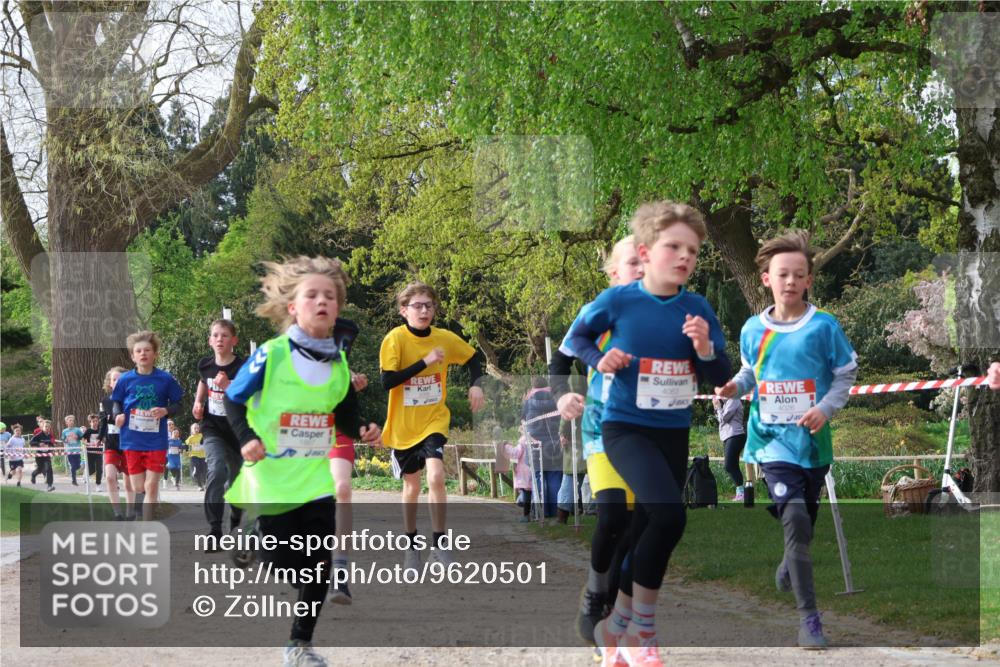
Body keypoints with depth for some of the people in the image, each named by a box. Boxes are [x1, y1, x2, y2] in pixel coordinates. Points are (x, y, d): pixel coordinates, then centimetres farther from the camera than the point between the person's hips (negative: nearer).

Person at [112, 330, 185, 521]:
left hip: (156, 442, -1)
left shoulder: (165, 379, -4)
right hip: (132, 440, 1)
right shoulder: (125, 379, 0)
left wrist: (166, 411, -16)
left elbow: (177, 404, 4)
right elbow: (116, 403, 11)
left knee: (151, 487, -3)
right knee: (138, 488, 6)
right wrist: (118, 415, -10)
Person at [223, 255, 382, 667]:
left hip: (316, 480, 4)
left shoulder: (339, 363, 5)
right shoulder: (270, 355, -11)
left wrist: (361, 431, -6)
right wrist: (247, 438, -18)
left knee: (320, 565, 0)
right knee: (280, 564, -4)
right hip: (272, 481, -4)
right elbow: (233, 401, -4)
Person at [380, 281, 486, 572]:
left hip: (434, 420, 1)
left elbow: (473, 358, 13)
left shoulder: (445, 338, -5)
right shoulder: (395, 339, -14)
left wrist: (475, 385, -4)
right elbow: (387, 381, -24)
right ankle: (412, 546, 31)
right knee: (411, 485, 12)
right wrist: (425, 362, -27)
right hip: (403, 425, -1)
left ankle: (438, 544, -8)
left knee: (435, 476, -21)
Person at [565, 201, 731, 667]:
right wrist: (600, 360, -12)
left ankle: (618, 627, 34)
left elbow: (720, 379, -1)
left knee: (643, 532, 13)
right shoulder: (617, 301, -11)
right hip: (625, 428, -4)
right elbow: (577, 336, 7)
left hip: (674, 434, 4)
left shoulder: (697, 309, -4)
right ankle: (642, 629, -9)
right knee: (668, 513, -25)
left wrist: (704, 347, -20)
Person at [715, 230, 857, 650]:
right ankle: (808, 615, -18)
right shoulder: (752, 330, 0)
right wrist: (735, 386, -5)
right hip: (773, 438, -1)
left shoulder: (824, 326, -6)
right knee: (794, 517, -19)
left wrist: (826, 408, -13)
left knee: (804, 518, 17)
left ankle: (790, 566, 52)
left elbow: (846, 375, 2)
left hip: (813, 440, 1)